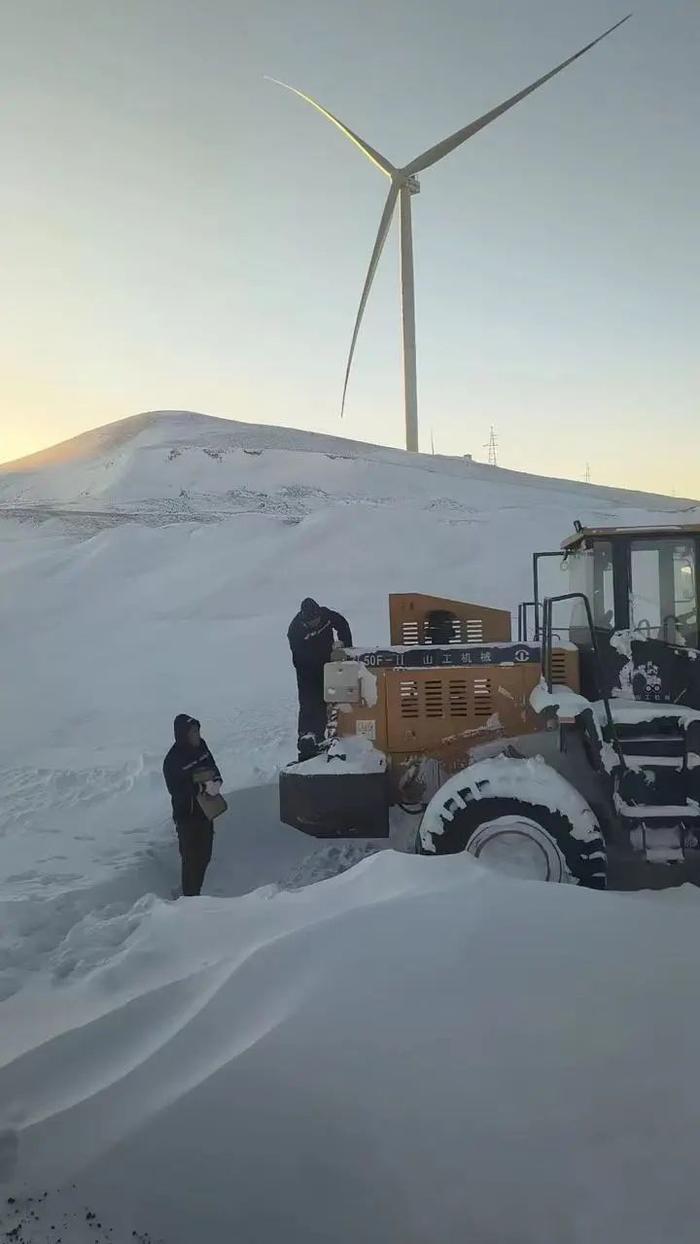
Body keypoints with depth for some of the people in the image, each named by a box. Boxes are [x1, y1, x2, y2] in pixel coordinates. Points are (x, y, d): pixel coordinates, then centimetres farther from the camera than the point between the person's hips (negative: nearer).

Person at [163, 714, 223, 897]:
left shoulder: (200, 746, -2)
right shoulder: (173, 760, -22)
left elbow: (213, 767, 7)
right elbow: (176, 790, -22)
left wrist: (215, 782, -13)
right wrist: (200, 785, -27)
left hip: (205, 811, 7)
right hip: (187, 815, -7)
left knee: (204, 855, 18)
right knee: (192, 859, 1)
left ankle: (196, 892, 35)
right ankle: (190, 896, 17)